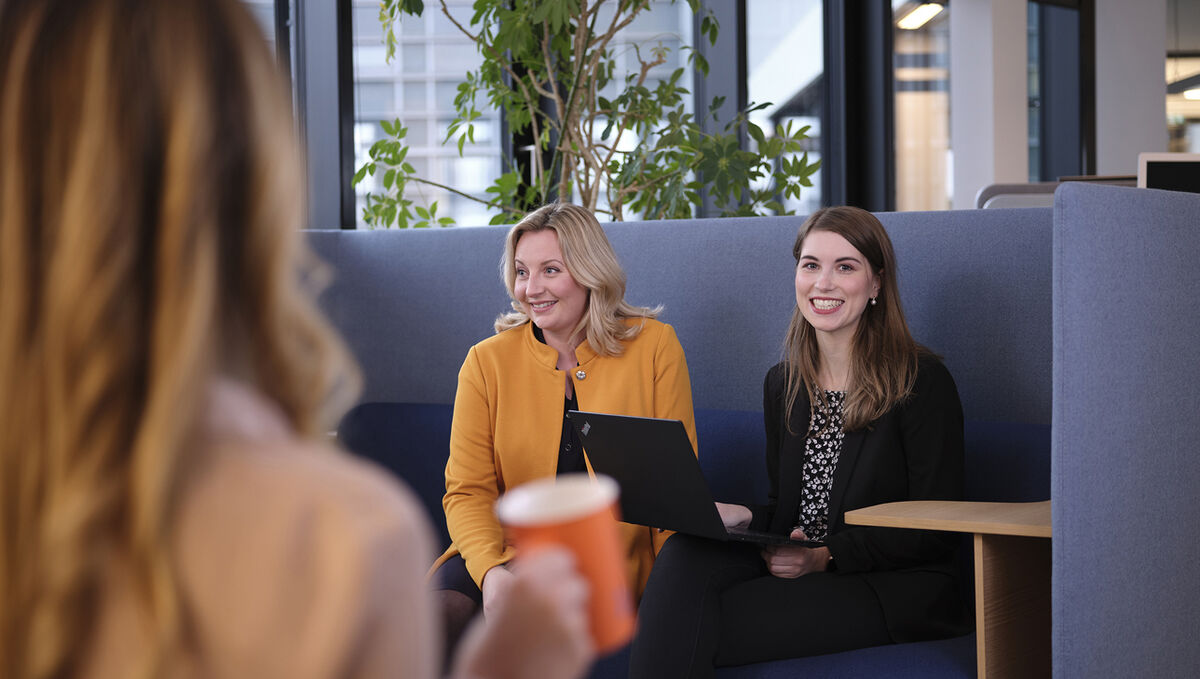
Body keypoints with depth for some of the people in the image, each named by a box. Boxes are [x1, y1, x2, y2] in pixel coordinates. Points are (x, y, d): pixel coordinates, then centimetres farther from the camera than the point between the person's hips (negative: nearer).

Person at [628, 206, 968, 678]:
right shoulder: (783, 384, 15)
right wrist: (742, 517, -4)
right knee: (686, 554, -26)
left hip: (897, 588, -6)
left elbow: (935, 532, -8)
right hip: (794, 566, 6)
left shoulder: (922, 382, -5)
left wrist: (826, 558, -18)